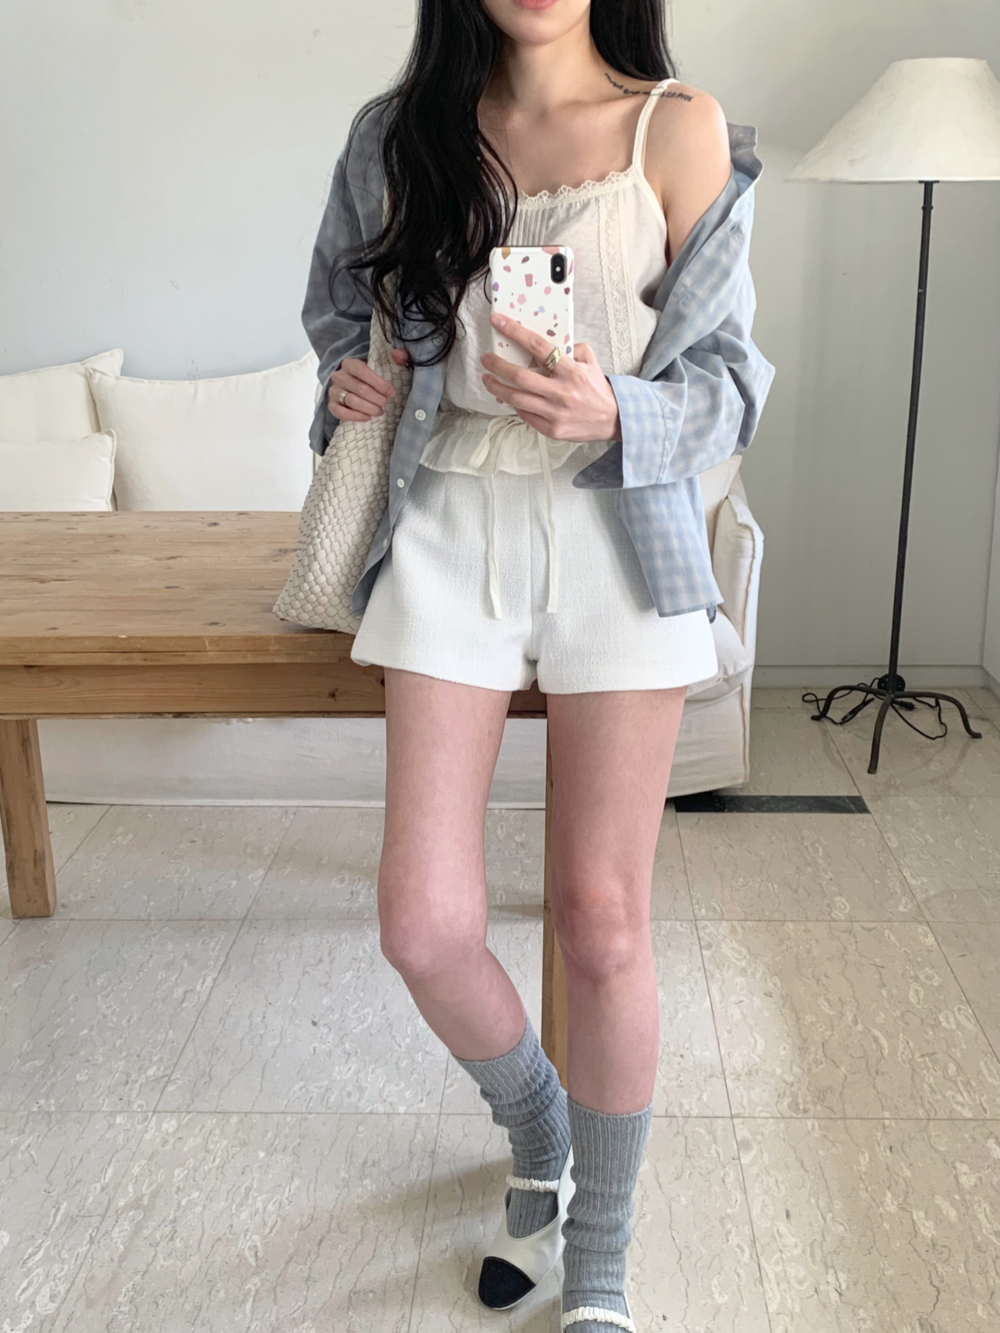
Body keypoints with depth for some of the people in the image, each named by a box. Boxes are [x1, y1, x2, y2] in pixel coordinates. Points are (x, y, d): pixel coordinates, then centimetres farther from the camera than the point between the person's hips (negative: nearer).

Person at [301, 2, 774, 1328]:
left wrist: (615, 414, -21)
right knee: (425, 930, -3)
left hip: (618, 535, -2)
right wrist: (350, 381, 3)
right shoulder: (404, 130, 9)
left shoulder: (680, 129, 0)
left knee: (604, 924, 1)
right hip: (450, 531, 3)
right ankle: (539, 1137, 32)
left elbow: (730, 379, -1)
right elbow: (346, 300, 26)